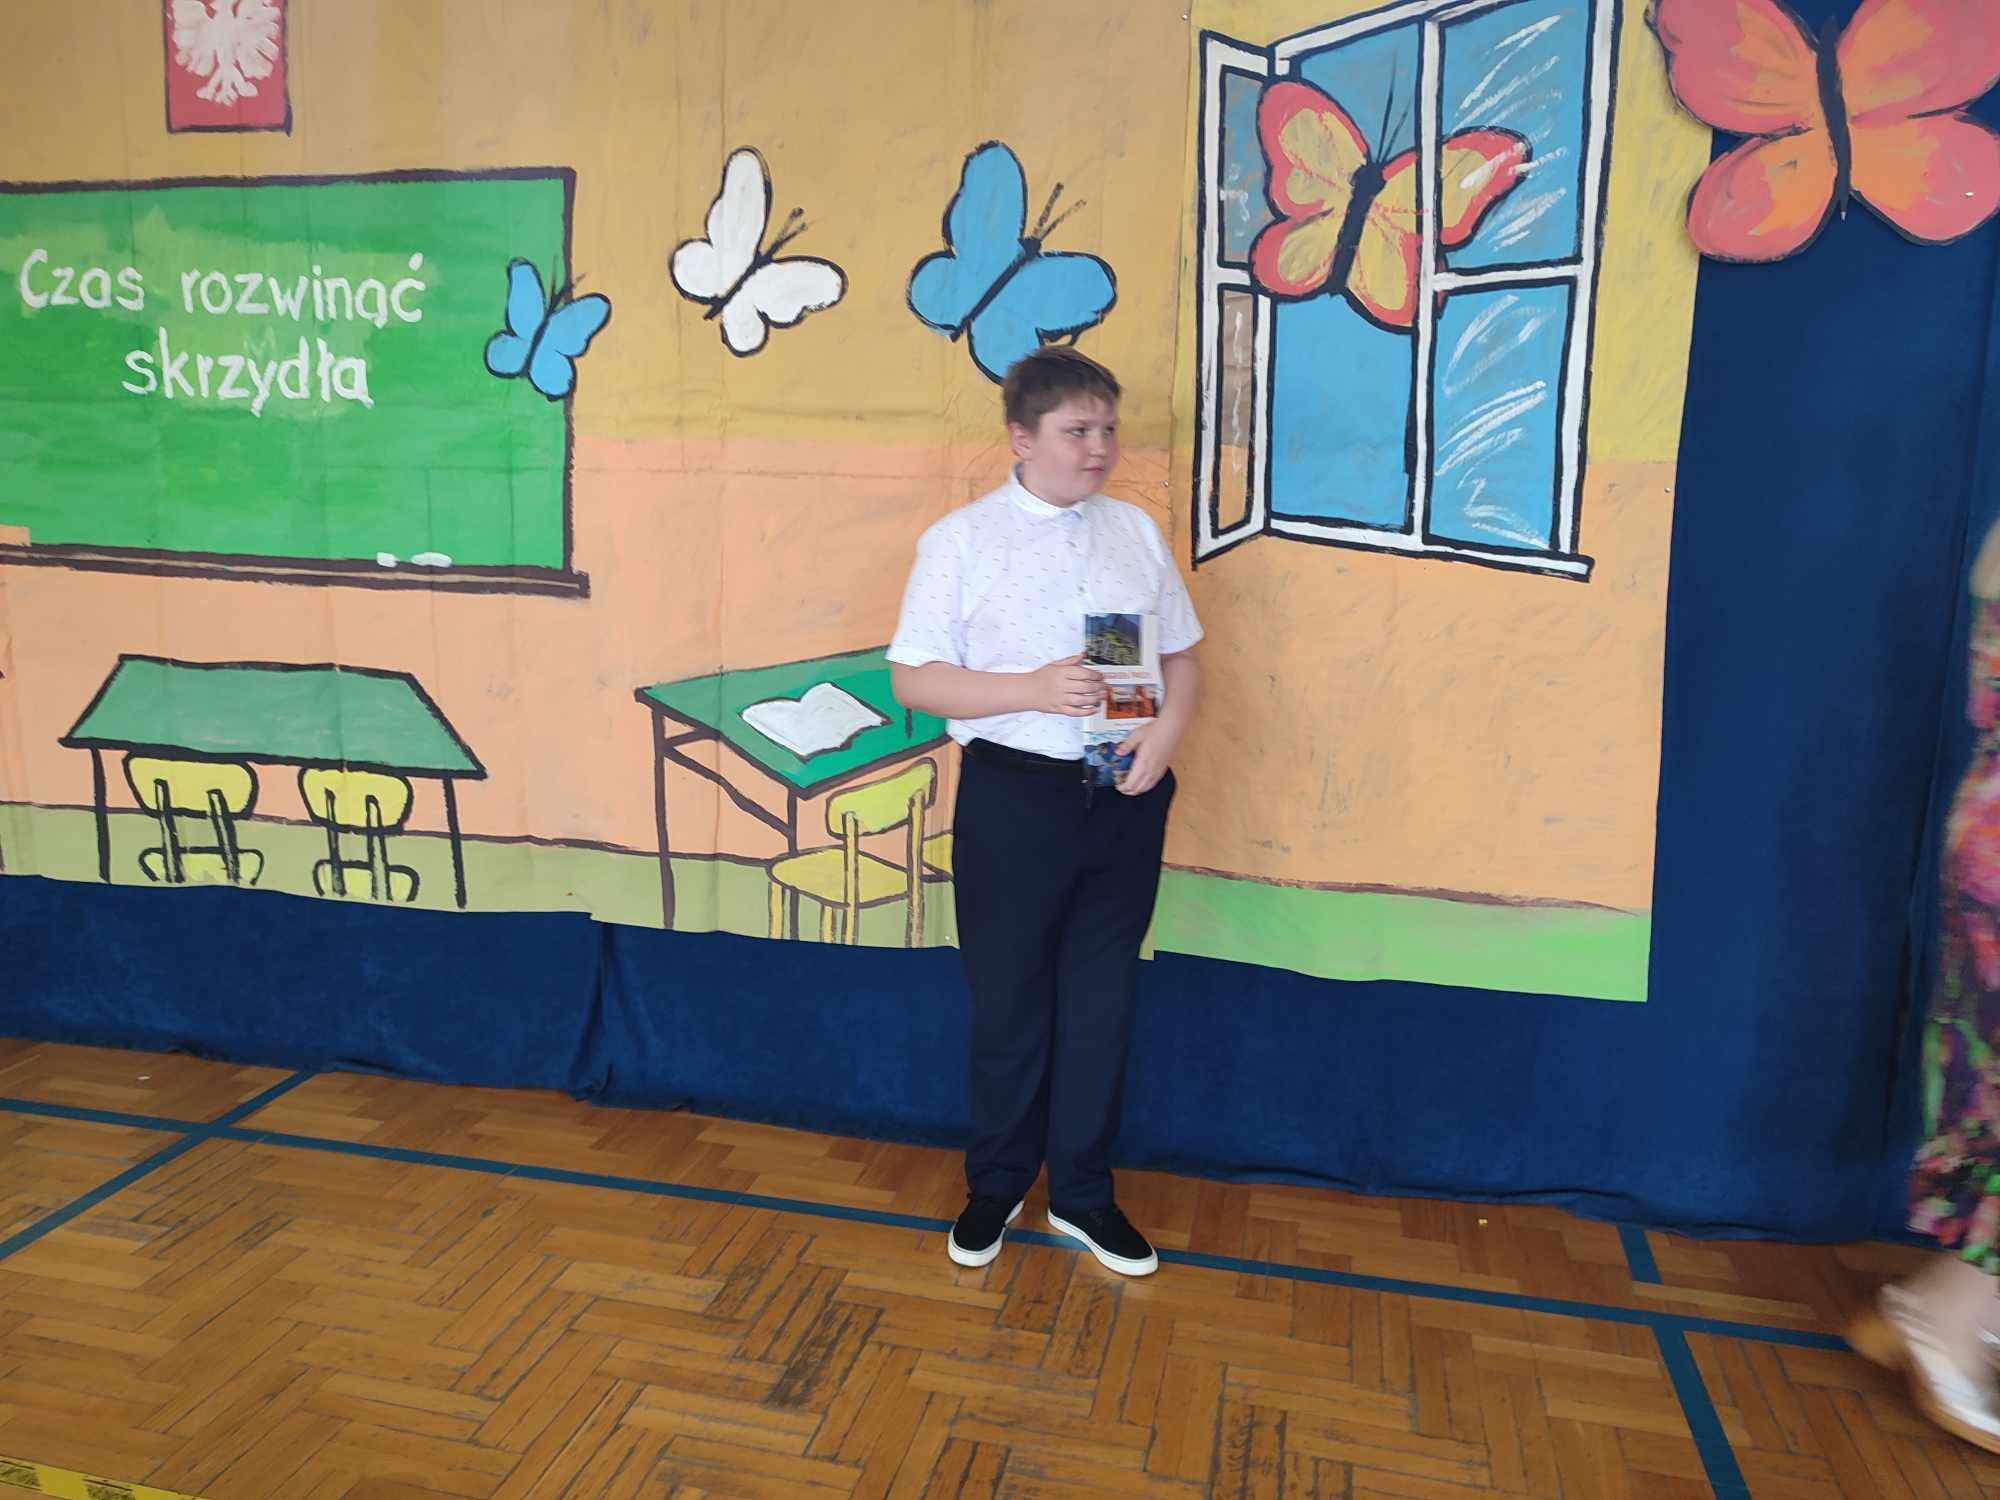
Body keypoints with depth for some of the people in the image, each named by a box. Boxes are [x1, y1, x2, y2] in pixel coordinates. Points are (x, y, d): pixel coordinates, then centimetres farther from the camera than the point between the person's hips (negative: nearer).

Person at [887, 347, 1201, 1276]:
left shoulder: (1135, 531, 8)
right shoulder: (961, 540, -4)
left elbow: (1182, 654, 11)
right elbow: (912, 679, -6)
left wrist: (1167, 730, -10)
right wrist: (1030, 691, -20)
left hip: (1126, 793, 3)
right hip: (1014, 792, -3)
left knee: (1101, 999, 13)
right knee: (1007, 1002, 10)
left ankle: (1083, 1194, 31)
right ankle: (995, 1187, 32)